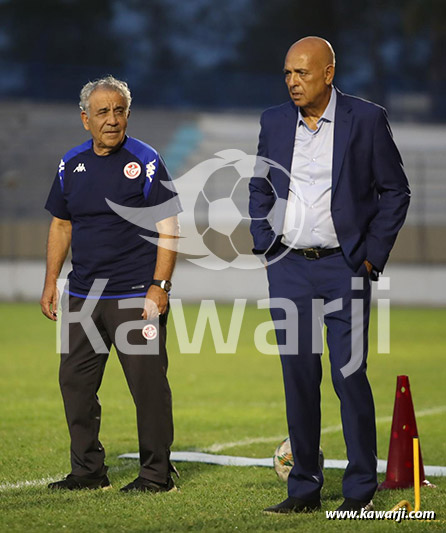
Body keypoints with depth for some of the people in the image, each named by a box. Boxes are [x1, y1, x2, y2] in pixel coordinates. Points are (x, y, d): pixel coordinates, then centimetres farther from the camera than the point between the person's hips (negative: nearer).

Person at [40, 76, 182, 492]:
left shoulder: (145, 161, -5)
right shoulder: (71, 165, 10)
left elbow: (168, 228, -8)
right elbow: (61, 225, 19)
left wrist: (160, 285, -15)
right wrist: (50, 283, 14)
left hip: (136, 296, -6)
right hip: (83, 295, 6)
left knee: (147, 383, -4)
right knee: (75, 381, 8)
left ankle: (156, 473, 6)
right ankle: (88, 470, 19)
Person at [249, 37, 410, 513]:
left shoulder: (367, 119, -4)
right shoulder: (274, 121, 7)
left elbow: (394, 190, 1)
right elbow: (259, 188, 19)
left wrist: (373, 254, -4)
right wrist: (264, 244, 7)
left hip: (343, 266, -3)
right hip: (288, 267, 4)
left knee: (349, 375, -5)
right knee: (298, 376, 5)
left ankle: (360, 490, 5)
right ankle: (304, 488, 12)